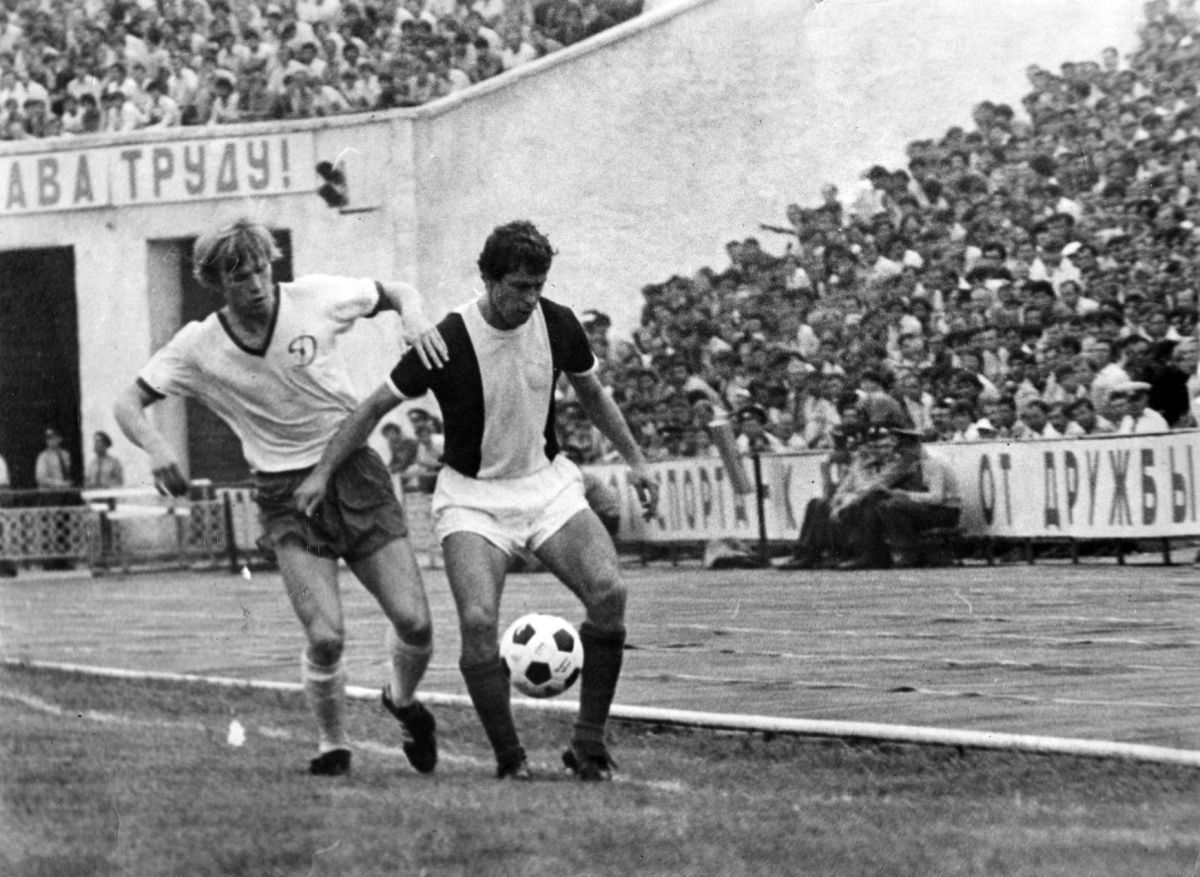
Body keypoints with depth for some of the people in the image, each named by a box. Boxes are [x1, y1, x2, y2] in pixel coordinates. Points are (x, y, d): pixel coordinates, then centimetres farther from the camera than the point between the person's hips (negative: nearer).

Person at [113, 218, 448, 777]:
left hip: (354, 472, 1)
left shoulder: (315, 299, -6)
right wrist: (155, 446, -22)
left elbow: (397, 293, 10)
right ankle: (332, 746, 9)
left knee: (413, 621, -7)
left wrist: (414, 318, -13)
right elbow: (129, 404, -1)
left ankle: (403, 701, 27)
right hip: (285, 494, -1)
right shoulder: (198, 347, -6)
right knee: (325, 636, -18)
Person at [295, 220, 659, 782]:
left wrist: (634, 459, 15)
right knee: (478, 622, -23)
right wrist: (323, 471, -7)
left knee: (608, 592, -20)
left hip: (548, 482, 3)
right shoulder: (447, 342, -18)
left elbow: (591, 394, 14)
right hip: (472, 497, -3)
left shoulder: (558, 325, -6)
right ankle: (510, 758, -7)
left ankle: (589, 744, -10)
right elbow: (378, 406, -6)